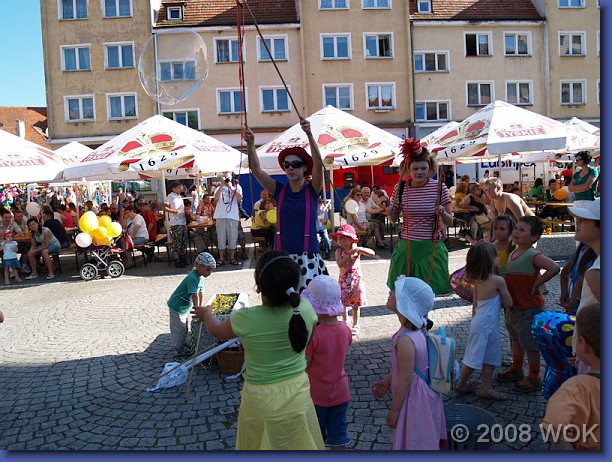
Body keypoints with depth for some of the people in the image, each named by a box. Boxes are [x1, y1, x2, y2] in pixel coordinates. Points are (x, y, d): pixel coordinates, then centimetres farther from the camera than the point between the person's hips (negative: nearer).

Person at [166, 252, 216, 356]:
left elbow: (201, 292, 6)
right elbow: (194, 296, -32)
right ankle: (179, 349, 18)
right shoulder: (192, 278, -32)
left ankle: (182, 344, 40)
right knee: (179, 328, 4)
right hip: (177, 306, -9)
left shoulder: (200, 277, -3)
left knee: (185, 328, 23)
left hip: (185, 307, 9)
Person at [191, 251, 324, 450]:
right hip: (298, 392, 3)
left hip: (261, 400, -2)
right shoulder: (305, 308, -17)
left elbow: (217, 331, 0)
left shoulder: (247, 319, -24)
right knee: (303, 445, 23)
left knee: (259, 446, 23)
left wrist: (206, 313, 21)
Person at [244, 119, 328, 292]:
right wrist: (250, 144, -15)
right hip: (282, 255, 3)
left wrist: (309, 134, -27)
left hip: (308, 255, -3)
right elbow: (256, 169, -1)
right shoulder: (280, 191, 8)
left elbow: (318, 163, -15)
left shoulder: (312, 190, 1)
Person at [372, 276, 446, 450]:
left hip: (413, 399, -9)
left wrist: (394, 409, -14)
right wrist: (387, 381, 19)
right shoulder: (417, 331, -2)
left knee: (414, 444, 11)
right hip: (423, 395, 9)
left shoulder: (406, 340, -32)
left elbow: (405, 380, -25)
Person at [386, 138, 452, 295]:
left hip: (431, 248, -1)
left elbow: (449, 221, 1)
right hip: (406, 247, 2)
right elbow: (394, 219, 12)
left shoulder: (439, 188, -5)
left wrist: (442, 213, -19)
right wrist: (390, 212, -10)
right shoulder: (400, 187, -1)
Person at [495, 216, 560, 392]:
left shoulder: (533, 255, -21)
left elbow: (554, 268, -35)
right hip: (513, 306, 9)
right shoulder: (512, 254, 5)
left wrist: (536, 284, -25)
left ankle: (534, 378, 20)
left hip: (529, 308, -9)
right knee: (515, 339, 23)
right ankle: (516, 370, 41)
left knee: (530, 344, 4)